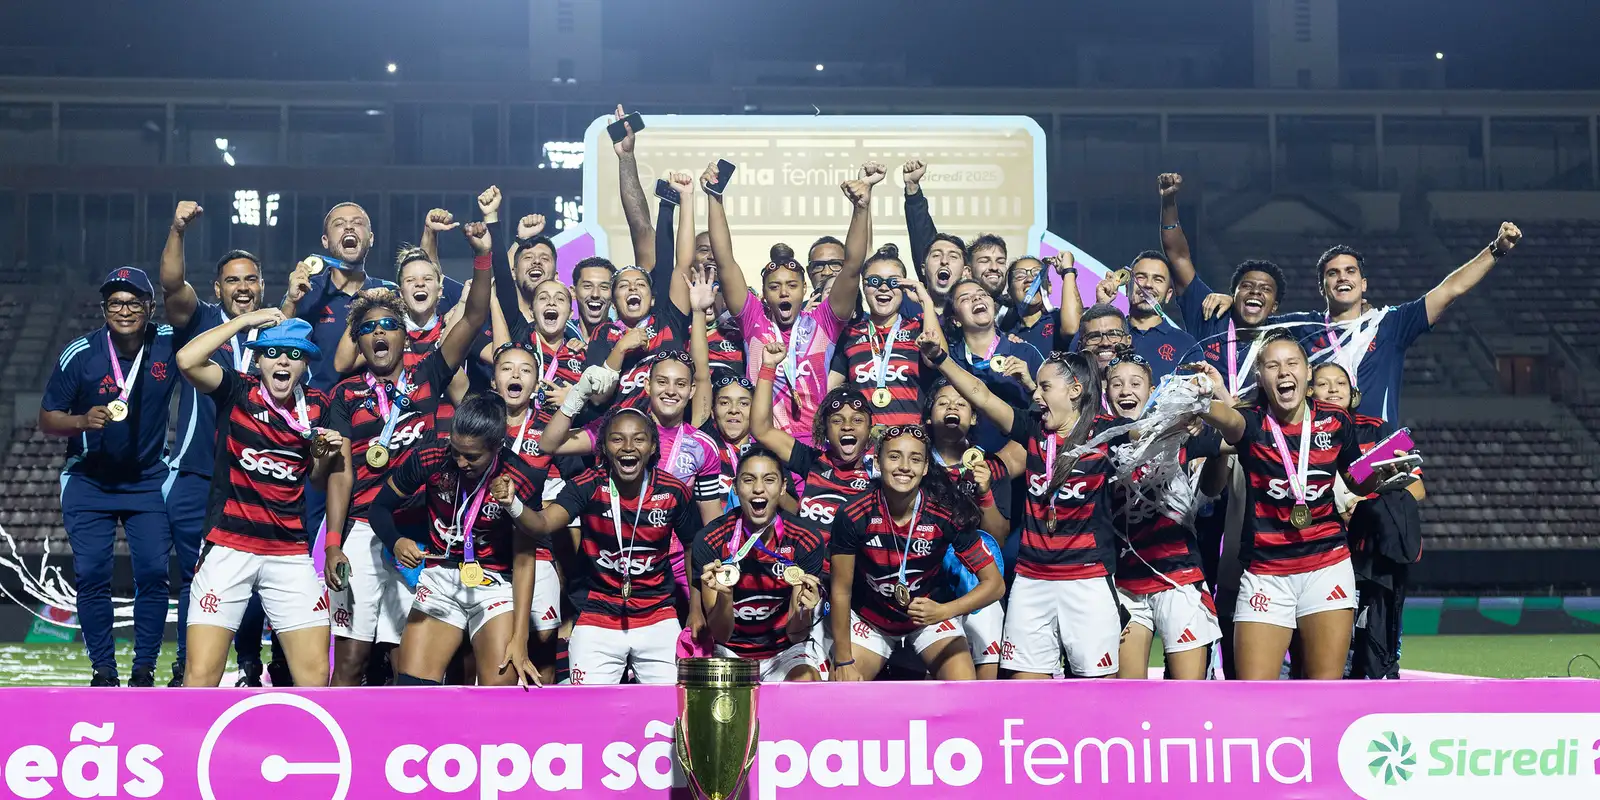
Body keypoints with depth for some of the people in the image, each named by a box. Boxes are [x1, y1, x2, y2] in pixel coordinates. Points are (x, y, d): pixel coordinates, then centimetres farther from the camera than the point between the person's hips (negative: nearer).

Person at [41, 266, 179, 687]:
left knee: (153, 573, -6)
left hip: (148, 482, 1)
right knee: (91, 576, -3)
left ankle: (144, 670, 6)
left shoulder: (169, 343, -10)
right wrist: (84, 422, -26)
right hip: (88, 482, -1)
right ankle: (103, 671, 8)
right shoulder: (79, 354, -13)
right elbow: (47, 418, -6)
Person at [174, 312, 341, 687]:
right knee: (200, 675, -10)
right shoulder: (237, 391, -1)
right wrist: (245, 319, -12)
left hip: (291, 553, 3)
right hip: (228, 547, -3)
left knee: (315, 674, -1)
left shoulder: (317, 407, 8)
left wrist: (326, 454, -2)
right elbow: (187, 359, -21)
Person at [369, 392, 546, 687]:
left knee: (502, 683, -19)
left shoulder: (521, 480, -16)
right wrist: (396, 543, -22)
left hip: (495, 583, -2)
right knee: (411, 682, -11)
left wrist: (519, 640, -15)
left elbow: (523, 561, -11)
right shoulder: (429, 458, -12)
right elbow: (380, 507, 2)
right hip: (441, 576, 2)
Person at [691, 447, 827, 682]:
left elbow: (795, 635, -9)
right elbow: (720, 635, -12)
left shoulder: (806, 542, -12)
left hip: (785, 651, 1)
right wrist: (724, 594, -32)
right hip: (731, 651, 0)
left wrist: (803, 609, -32)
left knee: (805, 681, -31)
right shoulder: (709, 540, -13)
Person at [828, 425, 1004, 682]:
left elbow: (994, 583, -17)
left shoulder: (947, 515, -22)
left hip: (929, 615, 0)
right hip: (869, 619, 1)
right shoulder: (853, 516, -22)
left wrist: (944, 611, -32)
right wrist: (843, 662, -13)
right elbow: (841, 591, -12)